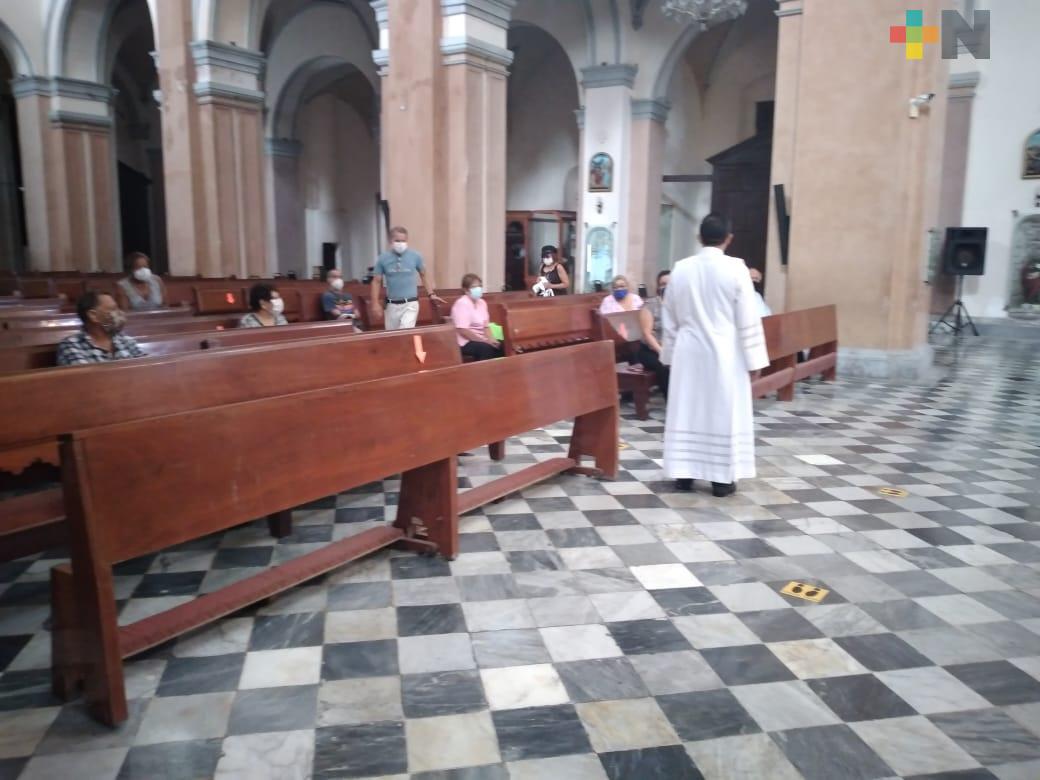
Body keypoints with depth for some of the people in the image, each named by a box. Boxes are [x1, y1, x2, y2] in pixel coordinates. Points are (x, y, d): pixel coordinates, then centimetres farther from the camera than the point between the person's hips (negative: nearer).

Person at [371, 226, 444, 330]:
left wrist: (431, 294, 9)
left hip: (410, 304, -2)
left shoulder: (415, 256, -3)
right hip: (392, 305, 2)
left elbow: (423, 276, 12)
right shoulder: (383, 258, -2)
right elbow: (376, 281, 5)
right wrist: (375, 303, -2)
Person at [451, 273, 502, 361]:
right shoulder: (461, 304, -13)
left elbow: (486, 326, 11)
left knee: (500, 346, -14)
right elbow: (463, 330, -20)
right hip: (465, 342, -8)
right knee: (486, 347, -32)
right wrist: (485, 341, -20)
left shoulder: (482, 302, 10)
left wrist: (491, 339, -11)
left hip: (479, 339, 8)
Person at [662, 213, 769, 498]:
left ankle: (683, 473, 14)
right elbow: (748, 319, -8)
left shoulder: (680, 268, 1)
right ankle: (722, 478, 10)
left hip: (688, 352, 3)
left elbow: (670, 319, 7)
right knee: (724, 413, 4)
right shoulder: (736, 268, -10)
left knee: (686, 410, 9)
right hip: (724, 354, -3)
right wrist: (753, 360, -2)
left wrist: (669, 354, 17)